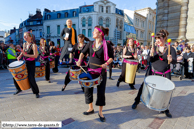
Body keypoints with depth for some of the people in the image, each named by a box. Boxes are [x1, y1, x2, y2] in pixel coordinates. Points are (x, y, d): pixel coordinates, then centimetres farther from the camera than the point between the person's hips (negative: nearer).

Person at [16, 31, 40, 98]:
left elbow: (35, 56, -19)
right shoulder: (24, 44, 8)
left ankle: (36, 92, 7)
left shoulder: (33, 45, -12)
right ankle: (19, 89, 34)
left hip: (31, 63, -7)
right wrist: (20, 56, 5)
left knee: (31, 78, -12)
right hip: (24, 62, 7)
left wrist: (26, 55, -25)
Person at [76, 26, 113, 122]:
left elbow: (111, 57, -1)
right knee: (87, 89, 10)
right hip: (90, 70, 5)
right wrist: (80, 60, -4)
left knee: (101, 91, 2)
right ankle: (91, 108, 32)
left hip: (101, 71, -4)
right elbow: (83, 53, 13)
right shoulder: (90, 44, 5)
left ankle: (100, 112, 23)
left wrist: (106, 63, -18)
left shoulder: (106, 45, -7)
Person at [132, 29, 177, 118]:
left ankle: (165, 109, 26)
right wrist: (151, 54, -24)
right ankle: (137, 101, 24)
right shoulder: (154, 48, 2)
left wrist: (171, 59, -33)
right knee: (144, 86, 3)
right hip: (152, 72, 1)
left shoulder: (171, 49, -3)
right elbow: (148, 60, -3)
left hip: (165, 74, -1)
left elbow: (175, 61, -11)